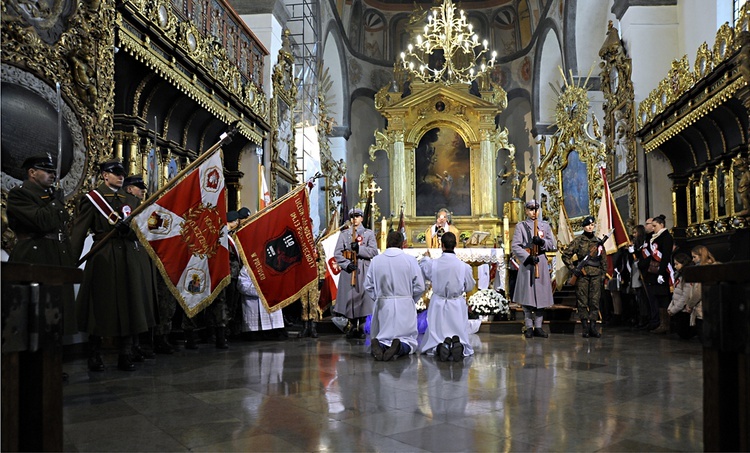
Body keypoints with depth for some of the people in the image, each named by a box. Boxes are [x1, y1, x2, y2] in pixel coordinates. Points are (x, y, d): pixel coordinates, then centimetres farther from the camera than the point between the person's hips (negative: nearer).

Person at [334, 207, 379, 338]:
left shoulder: (369, 233, 9)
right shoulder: (344, 234, 11)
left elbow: (373, 252, -3)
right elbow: (337, 253, 2)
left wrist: (359, 249, -17)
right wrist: (347, 264, -13)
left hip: (364, 271, -1)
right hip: (348, 270, 1)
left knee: (363, 297, -2)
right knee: (349, 297, 1)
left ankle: (361, 327, 9)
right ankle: (352, 326, 15)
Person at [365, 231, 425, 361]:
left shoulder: (376, 260, -2)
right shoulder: (410, 260, -6)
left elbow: (368, 286, 2)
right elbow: (419, 287, -4)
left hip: (383, 306, 2)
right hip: (405, 306, -1)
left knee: (380, 338, 16)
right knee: (409, 341, 11)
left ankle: (379, 345, -18)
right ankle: (400, 347, -22)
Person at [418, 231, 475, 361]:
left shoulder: (433, 264, -12)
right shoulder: (464, 266, -13)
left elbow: (424, 273, 13)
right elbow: (469, 287, 2)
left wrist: (426, 258, 31)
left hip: (438, 305, 0)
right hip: (457, 305, 0)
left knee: (434, 335, 10)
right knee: (460, 335, 11)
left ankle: (440, 347, -23)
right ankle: (459, 345, -24)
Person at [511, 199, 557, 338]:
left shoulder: (545, 225, 13)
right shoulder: (521, 226, 3)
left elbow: (554, 245, 7)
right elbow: (515, 246, -6)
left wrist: (542, 242, -12)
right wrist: (528, 257, -17)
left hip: (542, 264, 3)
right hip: (527, 264, -3)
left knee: (541, 296, 4)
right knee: (527, 296, -3)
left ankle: (538, 327, 12)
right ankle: (529, 327, 6)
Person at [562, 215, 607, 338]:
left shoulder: (598, 241, 11)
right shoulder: (578, 240, 1)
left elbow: (604, 260, 16)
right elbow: (566, 255, 2)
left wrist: (603, 274, 10)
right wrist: (573, 268, -6)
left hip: (596, 274, 3)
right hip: (582, 274, -3)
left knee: (595, 301, 2)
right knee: (582, 301, 0)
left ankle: (593, 327, 8)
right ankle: (585, 327, 6)